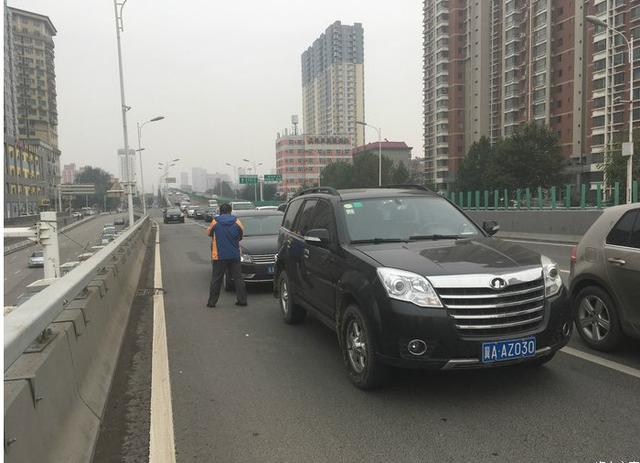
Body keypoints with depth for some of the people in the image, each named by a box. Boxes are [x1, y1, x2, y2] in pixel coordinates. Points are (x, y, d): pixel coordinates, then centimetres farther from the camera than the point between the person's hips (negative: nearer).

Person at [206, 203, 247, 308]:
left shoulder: (215, 222, -3)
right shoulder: (236, 221, -1)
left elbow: (209, 232, 11)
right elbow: (242, 232, 10)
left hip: (219, 255, -1)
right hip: (234, 255, 1)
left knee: (216, 279, 6)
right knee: (238, 278, 9)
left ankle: (212, 302, 9)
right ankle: (242, 299, 8)